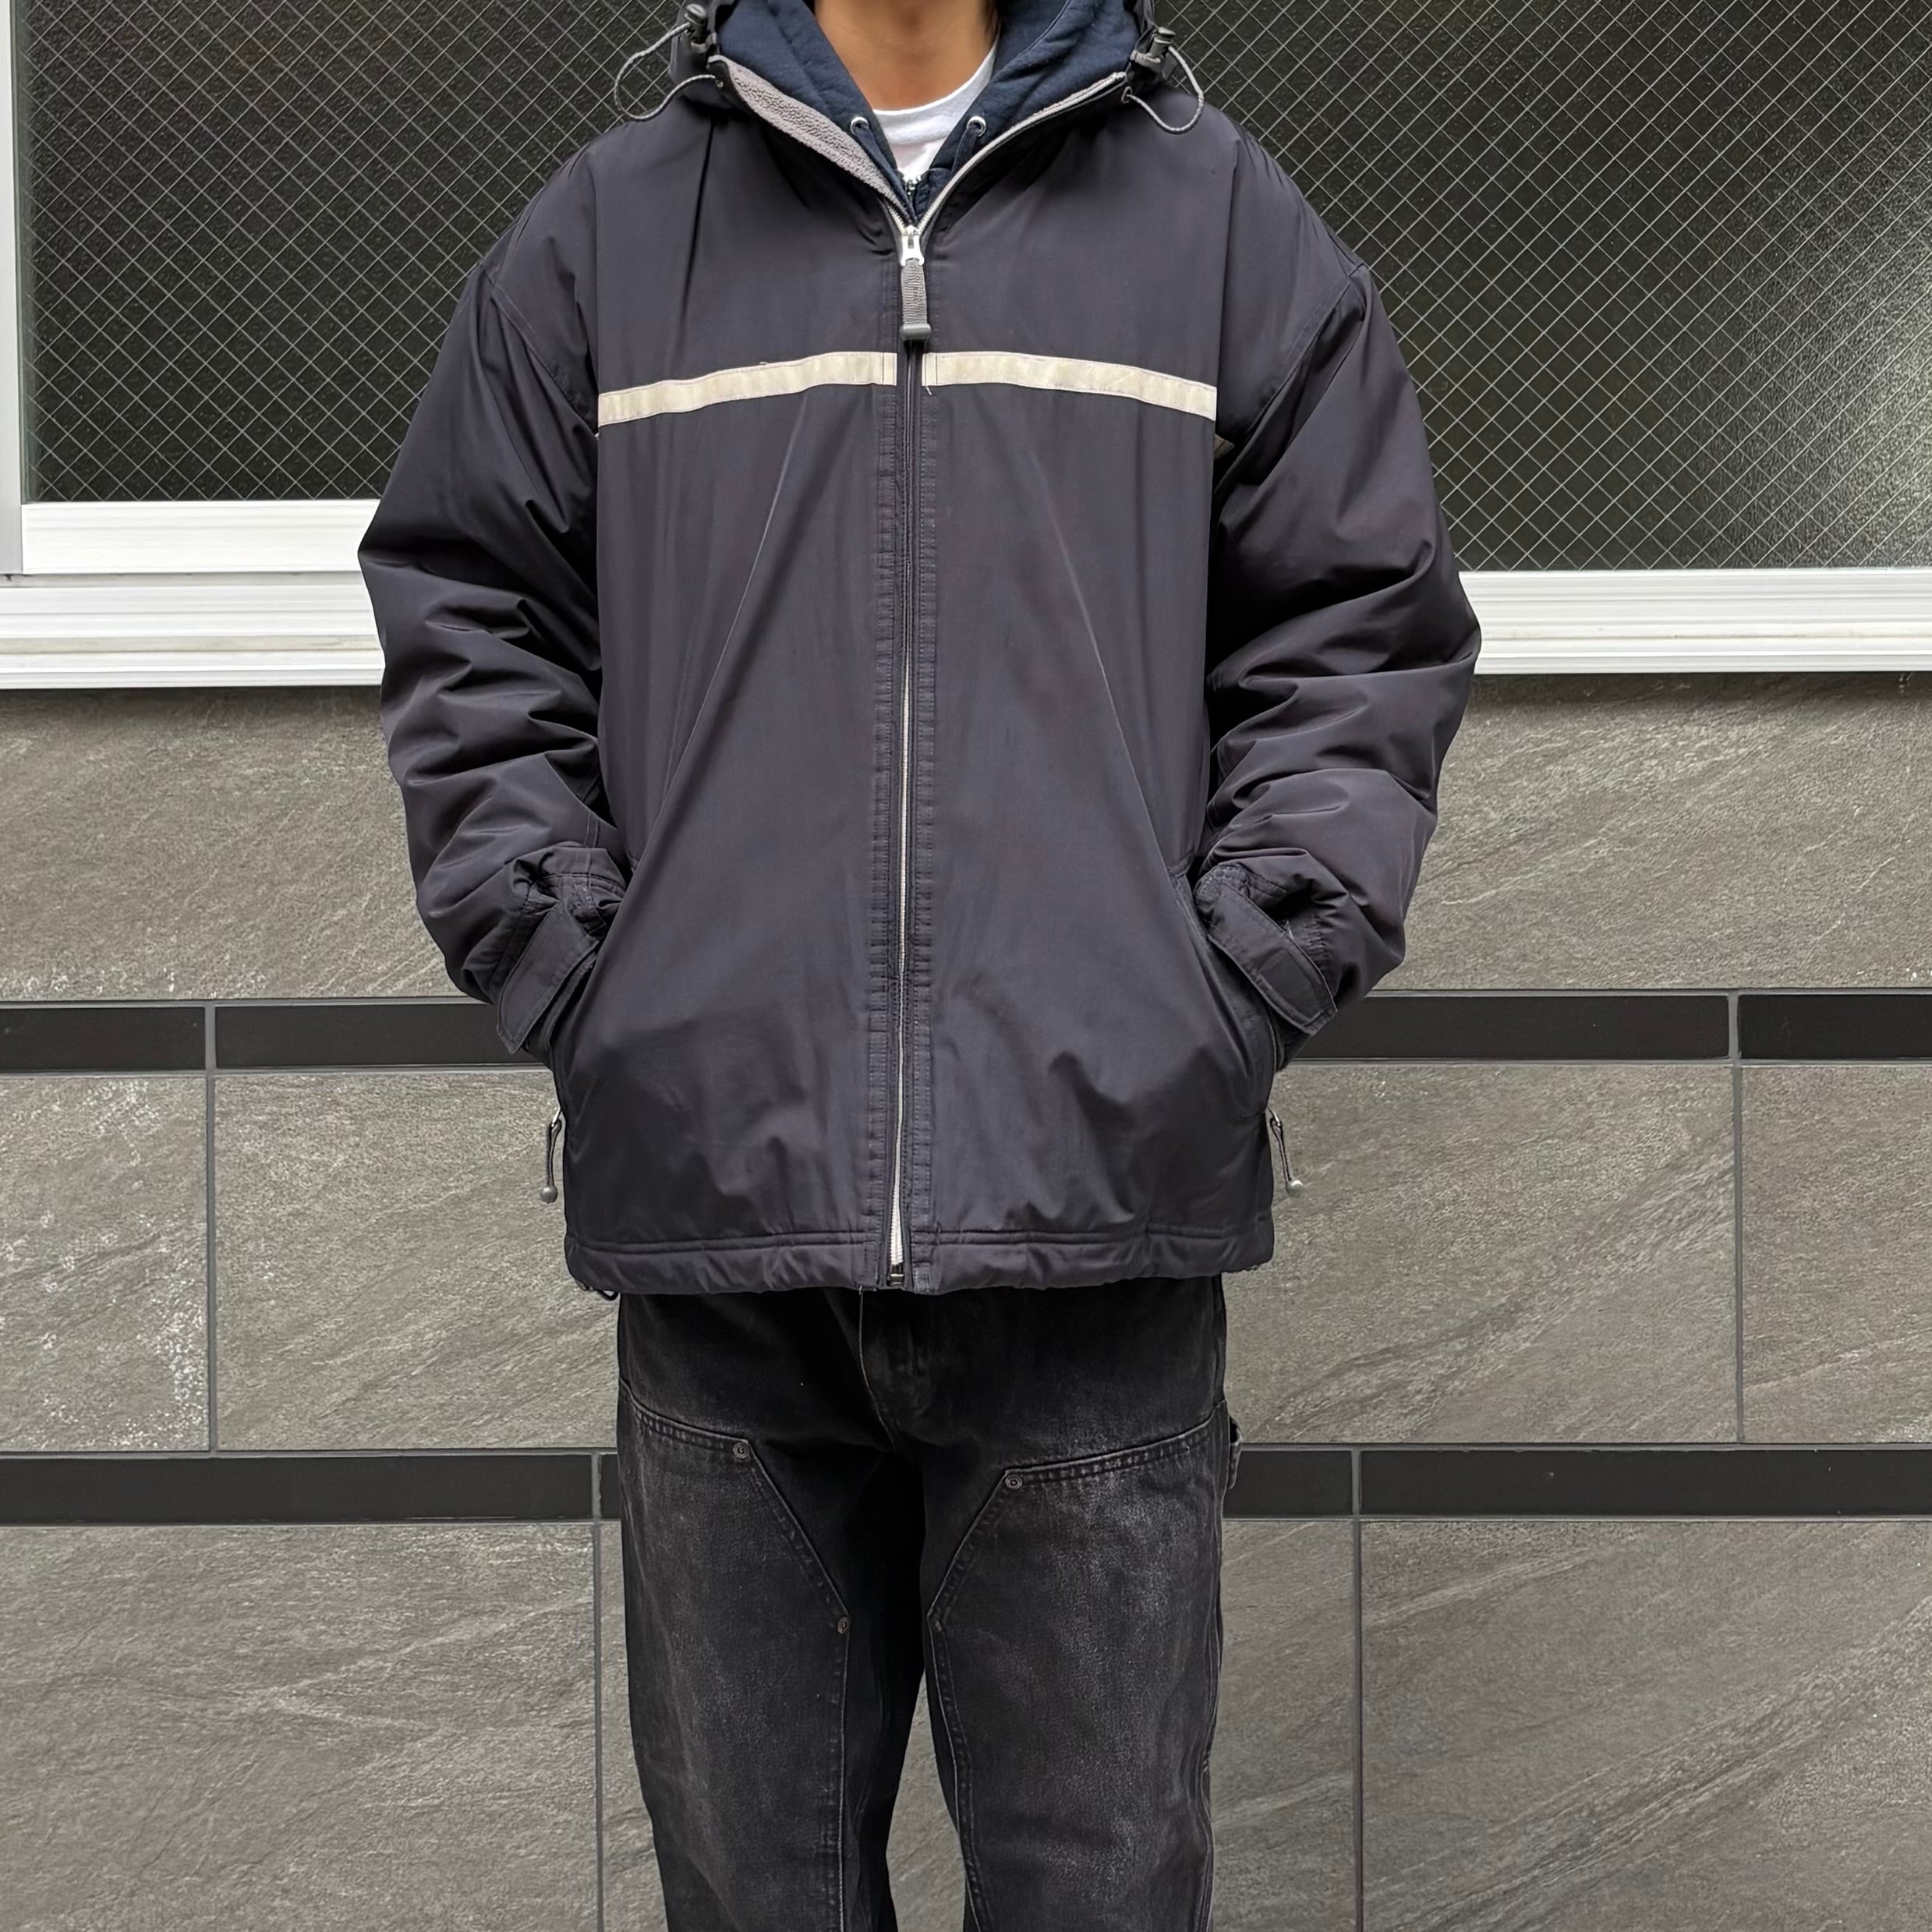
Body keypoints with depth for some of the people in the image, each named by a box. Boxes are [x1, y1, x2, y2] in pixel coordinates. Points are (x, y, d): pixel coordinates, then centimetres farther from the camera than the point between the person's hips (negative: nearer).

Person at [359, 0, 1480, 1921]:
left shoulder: (1228, 220, 11)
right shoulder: (602, 229, 12)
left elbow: (1362, 643, 9)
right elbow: (469, 632, 13)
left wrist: (1237, 997, -2)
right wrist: (570, 980, 1)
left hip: (1103, 1198, -1)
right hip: (713, 1196, 1)